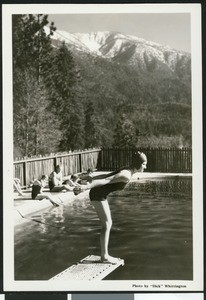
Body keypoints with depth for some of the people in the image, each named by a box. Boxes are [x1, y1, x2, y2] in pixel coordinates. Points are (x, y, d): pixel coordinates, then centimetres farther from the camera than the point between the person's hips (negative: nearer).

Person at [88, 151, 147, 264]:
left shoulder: (127, 171, 10)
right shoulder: (126, 176, -21)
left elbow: (107, 175, 18)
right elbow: (107, 180, -28)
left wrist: (91, 178, 26)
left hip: (99, 194, 10)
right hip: (98, 195, -10)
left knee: (108, 224, 12)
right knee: (107, 225, -4)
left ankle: (105, 254, 18)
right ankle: (105, 256, 3)